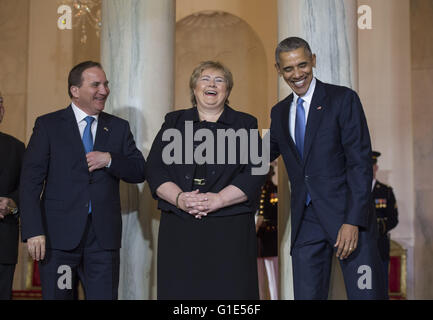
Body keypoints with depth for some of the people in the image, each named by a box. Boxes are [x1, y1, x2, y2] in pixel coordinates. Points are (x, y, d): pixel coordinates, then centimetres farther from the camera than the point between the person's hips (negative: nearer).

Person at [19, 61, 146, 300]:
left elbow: (139, 172, 8)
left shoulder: (119, 127, 11)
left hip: (104, 236, 2)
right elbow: (31, 181, -3)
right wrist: (33, 231, -13)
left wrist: (110, 159, -11)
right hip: (59, 235, -2)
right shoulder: (48, 125, 3)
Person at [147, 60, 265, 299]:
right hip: (178, 230, 1)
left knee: (230, 292, -4)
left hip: (230, 230, -1)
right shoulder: (174, 122, 15)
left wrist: (217, 200, -14)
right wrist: (180, 198, -11)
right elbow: (155, 169, 6)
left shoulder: (245, 125, 10)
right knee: (178, 292, 0)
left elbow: (254, 174, -2)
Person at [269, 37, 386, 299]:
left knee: (365, 294, -6)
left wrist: (353, 221, -17)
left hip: (348, 218, -4)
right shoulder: (279, 112, 14)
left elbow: (360, 163, -9)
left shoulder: (343, 99, -3)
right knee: (306, 294, 5)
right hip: (306, 222, 5)